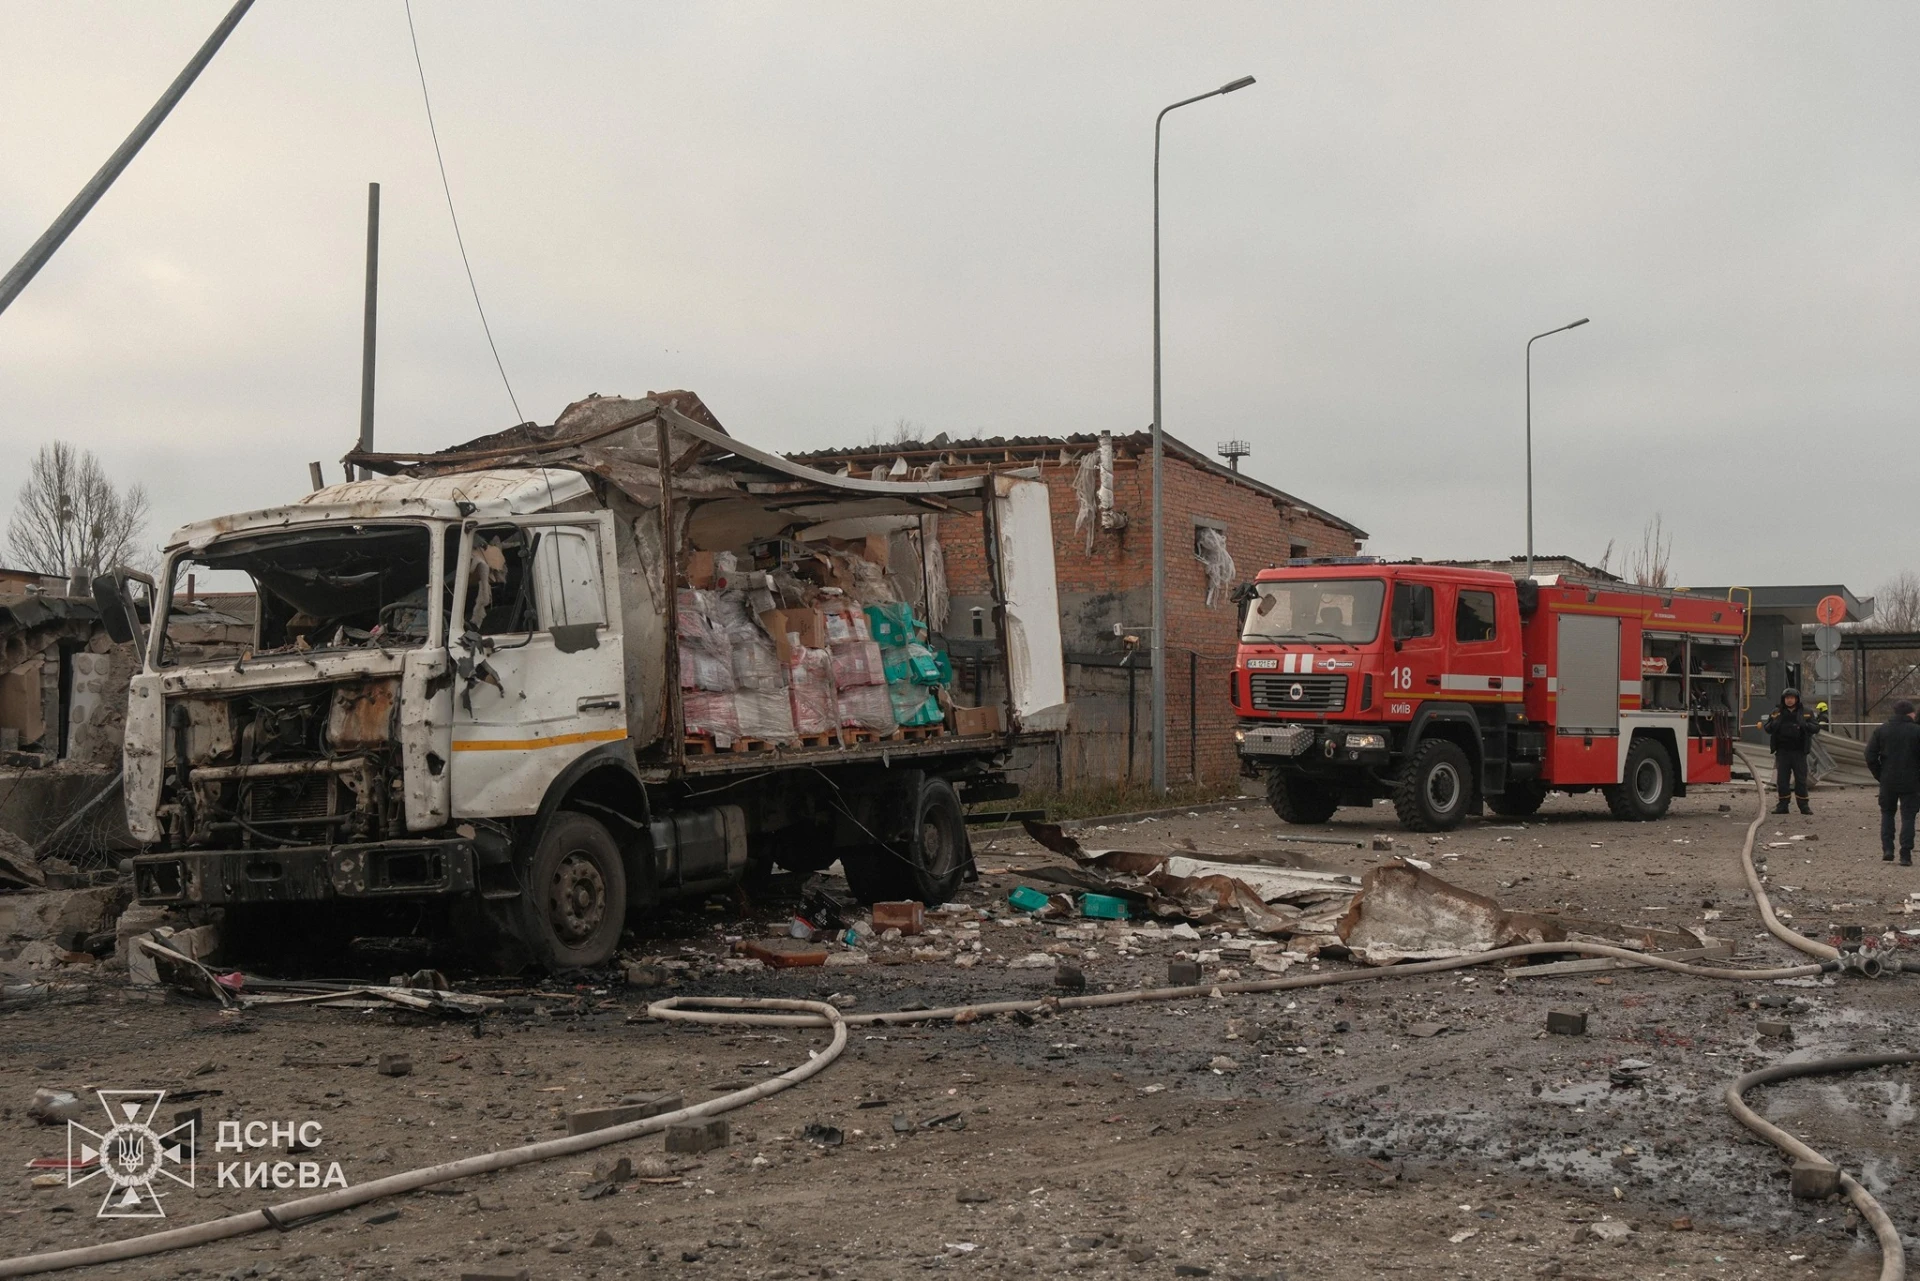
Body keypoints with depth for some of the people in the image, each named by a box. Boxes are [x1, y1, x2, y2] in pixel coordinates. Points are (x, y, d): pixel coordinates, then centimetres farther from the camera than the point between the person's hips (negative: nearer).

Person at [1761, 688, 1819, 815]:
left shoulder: (1806, 713, 5)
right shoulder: (1776, 713, 7)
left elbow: (1816, 728, 2)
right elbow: (1767, 728, 8)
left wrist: (1805, 725, -18)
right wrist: (1774, 724, -15)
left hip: (1799, 751, -1)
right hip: (1782, 751, 1)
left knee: (1801, 779, 0)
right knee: (1782, 780, 3)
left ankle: (1804, 806, 5)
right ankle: (1783, 805, 10)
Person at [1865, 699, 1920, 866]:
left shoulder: (1881, 731, 2)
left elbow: (1870, 757, -1)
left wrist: (1880, 776, 8)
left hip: (1888, 782, 2)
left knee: (1887, 813, 18)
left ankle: (1887, 849, 6)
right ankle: (1905, 855, -2)